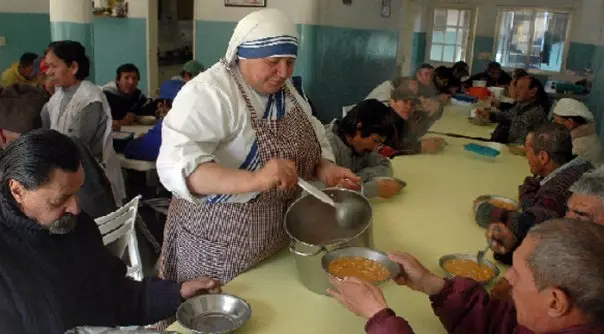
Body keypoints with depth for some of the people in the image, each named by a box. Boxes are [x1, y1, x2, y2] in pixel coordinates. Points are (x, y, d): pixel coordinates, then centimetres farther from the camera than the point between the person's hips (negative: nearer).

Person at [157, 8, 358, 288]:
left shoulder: (285, 90, 3)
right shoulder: (208, 94, -22)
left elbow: (312, 141, 11)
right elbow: (175, 164, -35)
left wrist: (324, 169, -10)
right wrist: (254, 180, -46)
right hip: (220, 246, -7)